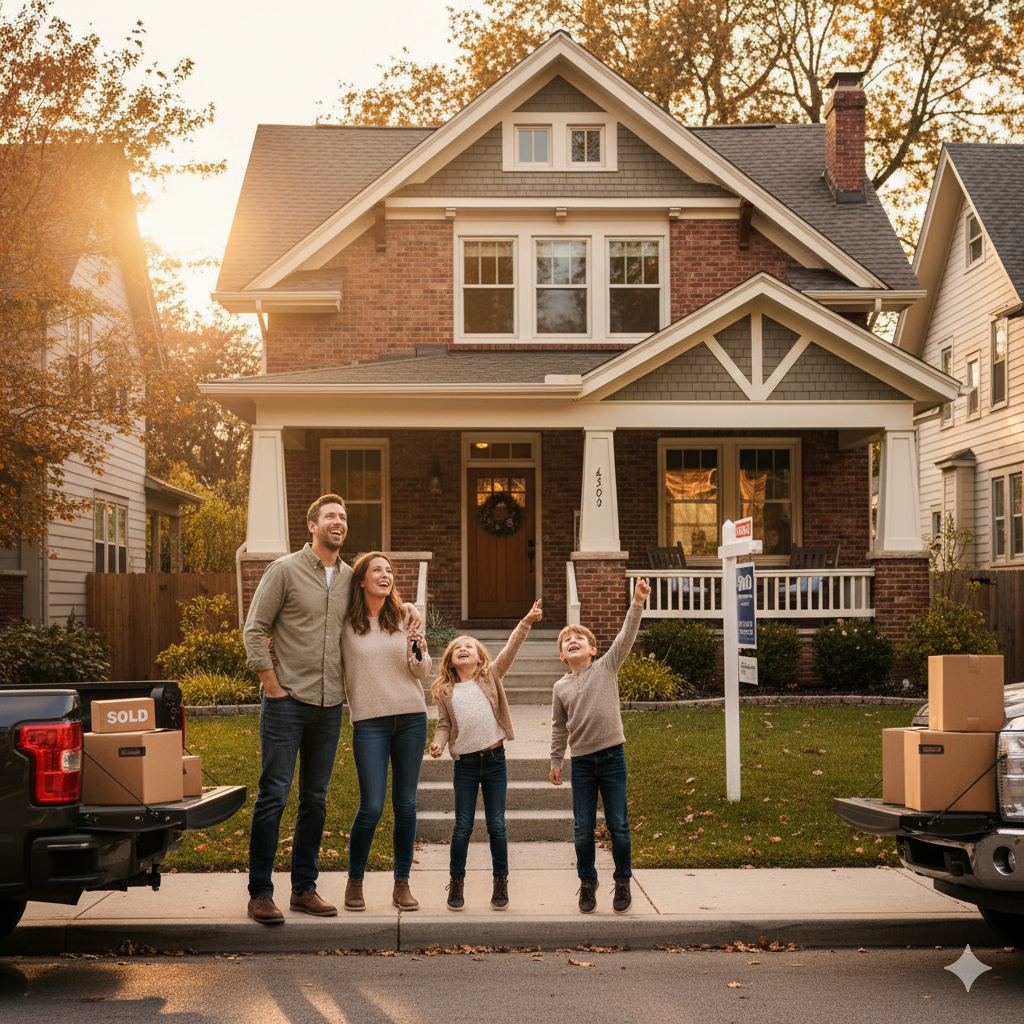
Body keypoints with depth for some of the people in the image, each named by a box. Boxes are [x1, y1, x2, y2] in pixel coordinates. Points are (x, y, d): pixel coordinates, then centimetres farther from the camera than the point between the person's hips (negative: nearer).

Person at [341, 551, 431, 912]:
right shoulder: (346, 623, 0)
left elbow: (422, 673, 9)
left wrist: (417, 651, -12)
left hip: (411, 717, 3)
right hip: (370, 720, -2)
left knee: (405, 804, 5)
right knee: (371, 807, -6)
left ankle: (402, 884, 14)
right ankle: (354, 882, 12)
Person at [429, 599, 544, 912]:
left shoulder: (490, 676, 5)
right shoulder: (444, 692, 8)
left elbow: (509, 651, -6)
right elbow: (444, 725, 8)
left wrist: (526, 623, -18)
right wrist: (438, 744, -12)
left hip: (495, 759, 0)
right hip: (465, 764, 1)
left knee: (497, 825, 3)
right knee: (463, 827, 3)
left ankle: (501, 883, 15)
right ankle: (456, 883, 16)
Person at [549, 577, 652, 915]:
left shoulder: (607, 668, 1)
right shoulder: (560, 688, 7)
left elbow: (625, 637, -11)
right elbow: (559, 728, 15)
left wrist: (637, 603, -22)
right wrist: (555, 762, 16)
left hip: (612, 756, -2)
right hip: (582, 761, 2)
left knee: (618, 825, 2)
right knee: (583, 829, 5)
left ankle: (622, 882, 18)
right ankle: (587, 883, 22)